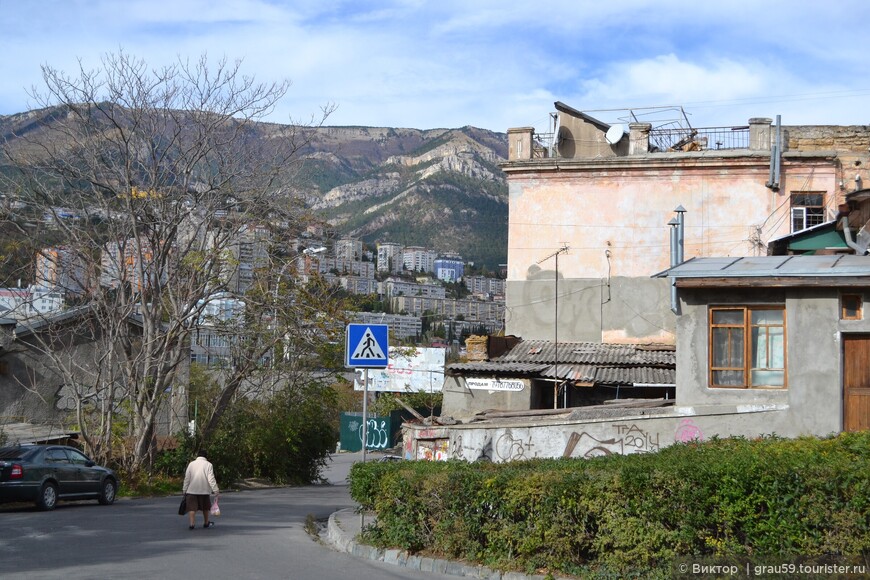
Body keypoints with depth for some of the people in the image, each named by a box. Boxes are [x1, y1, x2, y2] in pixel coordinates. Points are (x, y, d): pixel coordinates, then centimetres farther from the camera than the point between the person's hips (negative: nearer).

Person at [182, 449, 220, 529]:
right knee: (205, 508, 17)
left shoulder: (191, 464, 3)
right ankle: (206, 523, 29)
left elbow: (187, 478, 4)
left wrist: (184, 490, 11)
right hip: (204, 490, 0)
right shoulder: (208, 464, -4)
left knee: (192, 508, -2)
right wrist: (216, 490, -12)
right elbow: (211, 479, -12)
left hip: (192, 490, 0)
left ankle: (192, 523, -16)